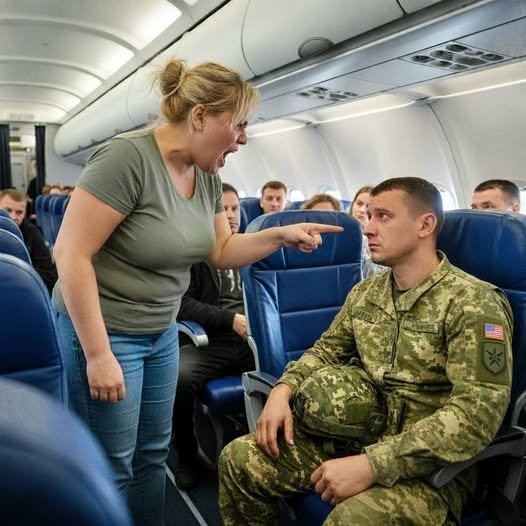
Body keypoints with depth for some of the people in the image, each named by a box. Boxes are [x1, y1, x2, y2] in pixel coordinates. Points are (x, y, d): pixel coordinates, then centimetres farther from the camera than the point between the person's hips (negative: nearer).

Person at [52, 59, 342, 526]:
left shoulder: (207, 175, 0)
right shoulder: (127, 158, -24)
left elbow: (221, 251, 10)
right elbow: (70, 254, -24)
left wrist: (281, 235, -5)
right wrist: (99, 354, -23)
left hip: (162, 332, 7)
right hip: (104, 330, -7)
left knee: (153, 456, 19)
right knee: (111, 470, 8)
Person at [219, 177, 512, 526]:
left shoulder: (475, 303, -14)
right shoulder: (365, 292, 8)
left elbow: (477, 412, -23)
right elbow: (327, 350, 19)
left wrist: (372, 464, -29)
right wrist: (283, 390, -3)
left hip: (429, 464, -6)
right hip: (353, 435, 6)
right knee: (239, 459, -3)